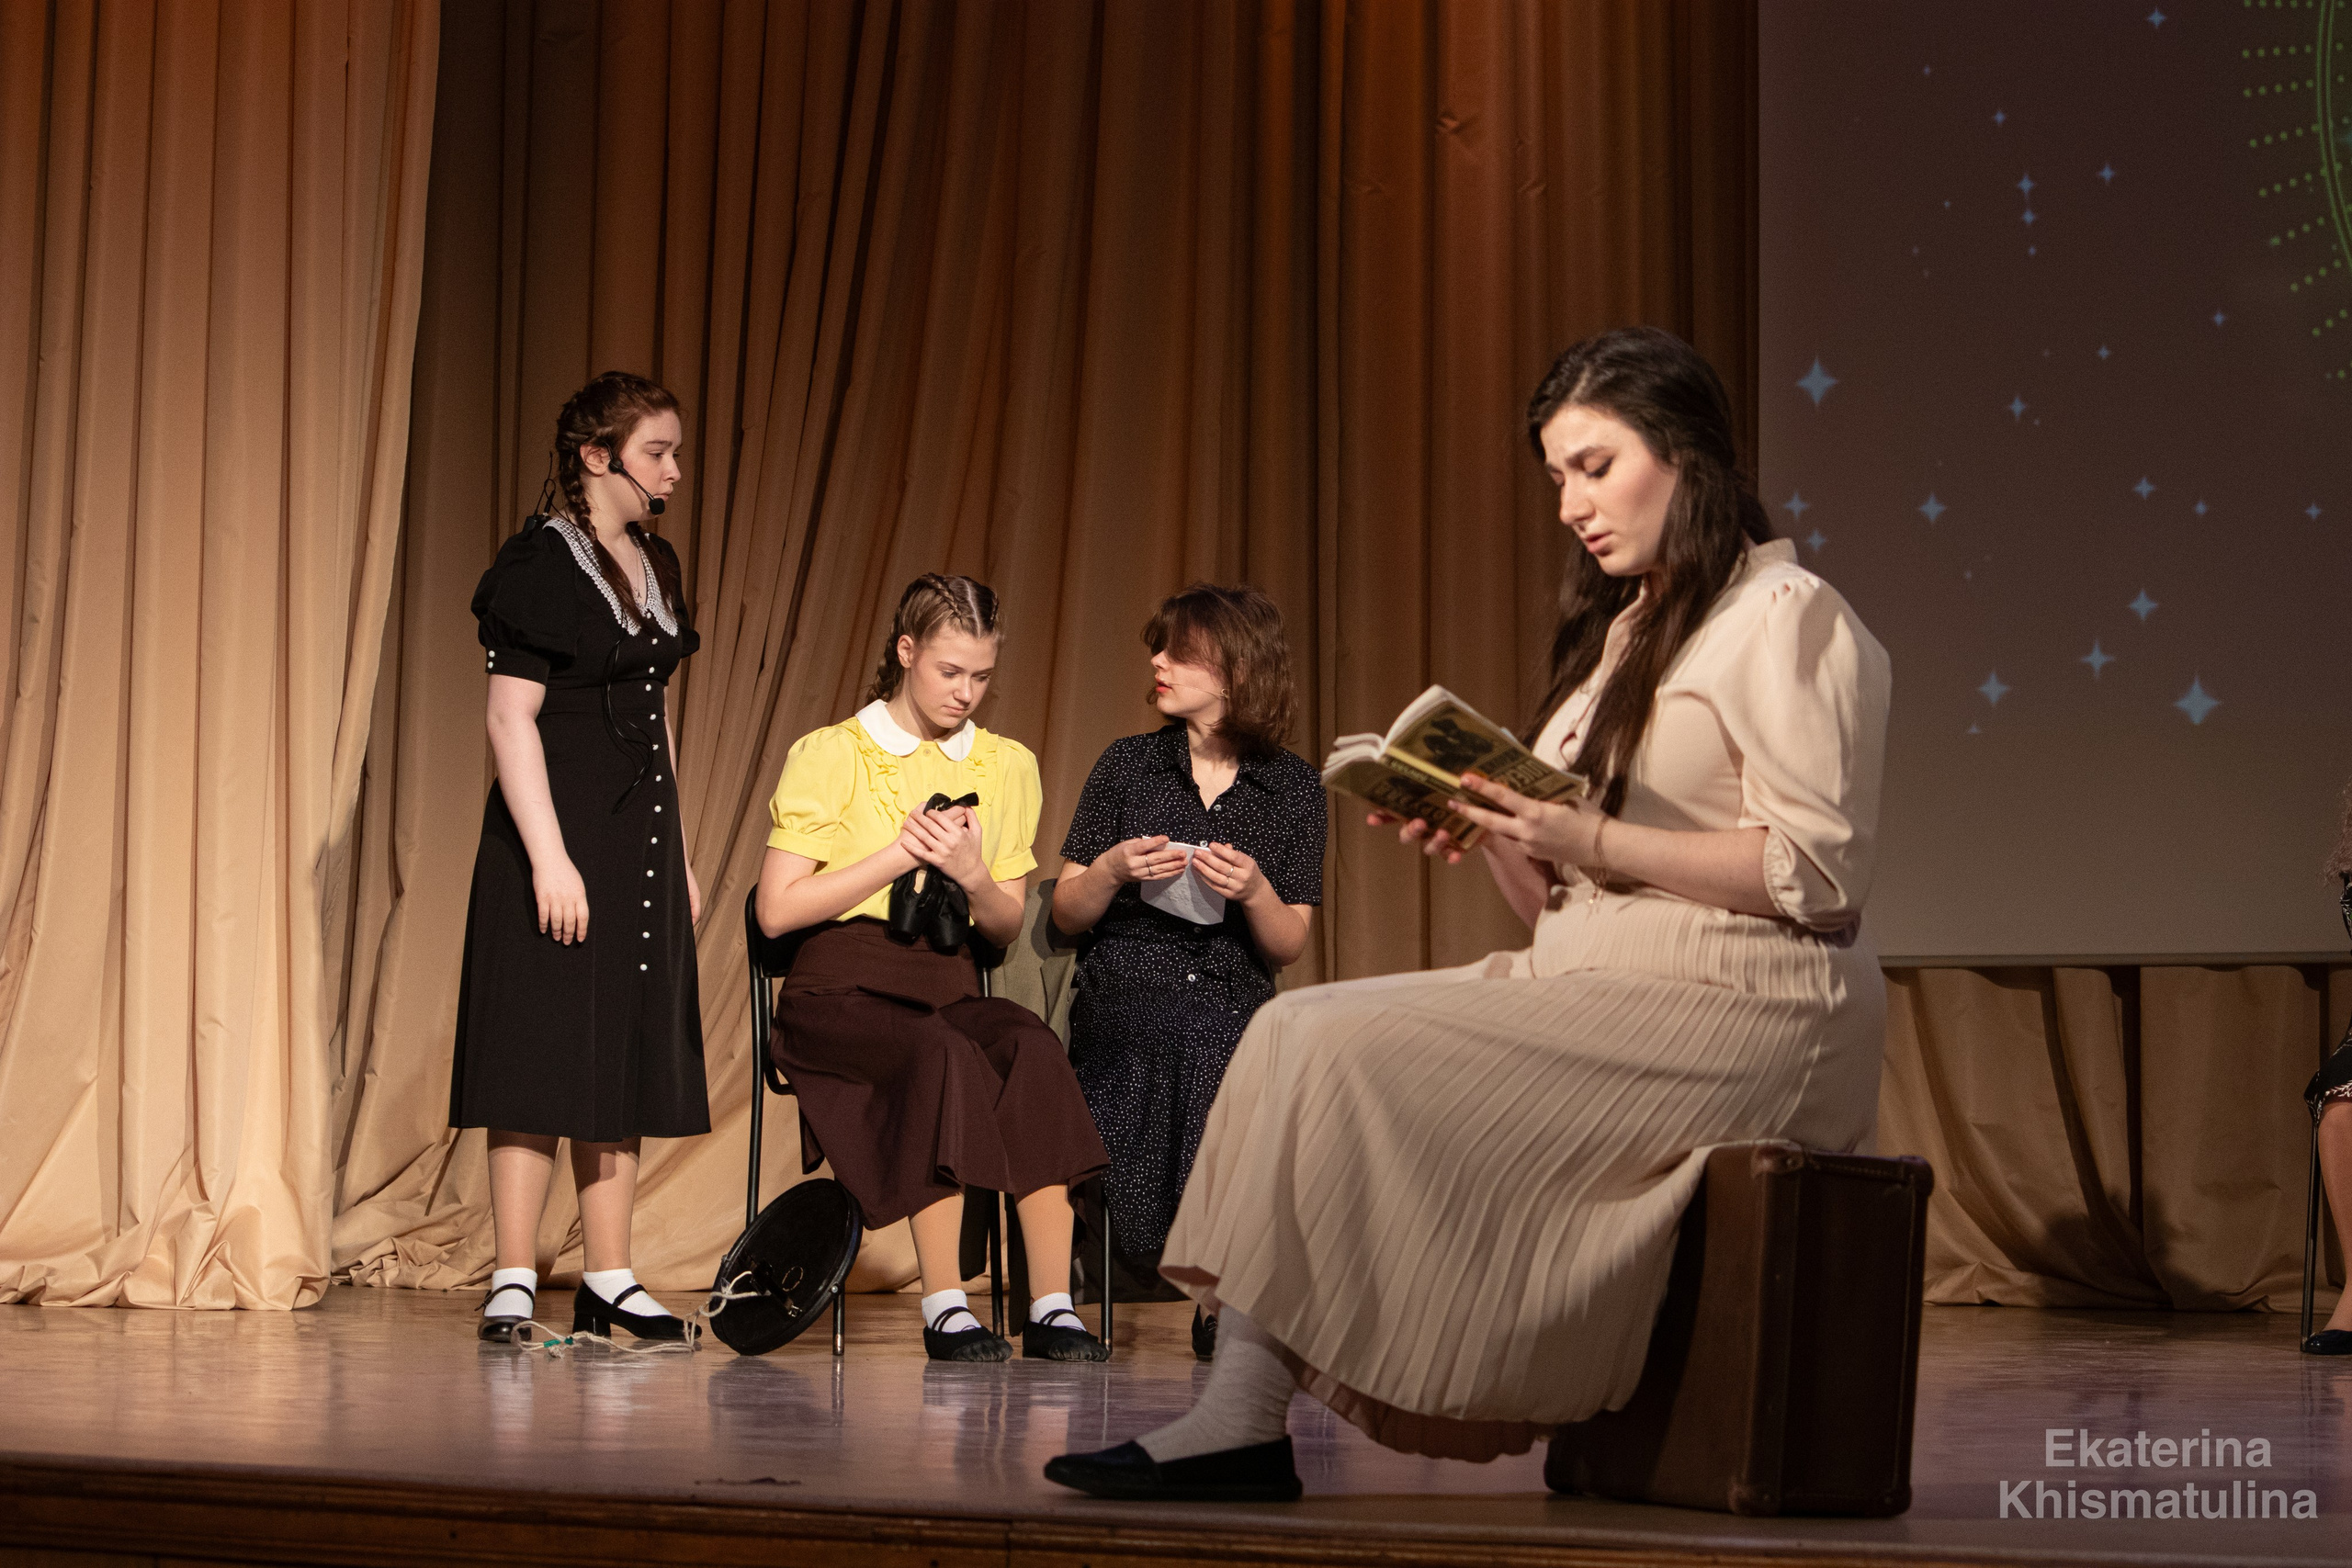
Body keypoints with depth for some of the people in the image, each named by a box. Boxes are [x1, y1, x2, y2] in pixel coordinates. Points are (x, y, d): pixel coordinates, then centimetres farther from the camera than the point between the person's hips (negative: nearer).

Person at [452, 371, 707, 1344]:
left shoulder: (654, 565, 14)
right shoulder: (540, 564, -10)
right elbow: (510, 719, -15)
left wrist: (679, 857, 17)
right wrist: (548, 857, -21)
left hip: (641, 837, 8)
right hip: (557, 830, -8)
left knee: (627, 1056, 8)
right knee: (542, 1055, -6)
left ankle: (608, 1283, 14)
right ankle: (512, 1284, 0)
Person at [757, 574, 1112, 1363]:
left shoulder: (1006, 766, 15)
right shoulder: (830, 756, 2)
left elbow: (1010, 929, 16)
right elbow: (776, 910, -5)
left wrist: (974, 877, -7)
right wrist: (900, 855, -11)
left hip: (949, 985, 4)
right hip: (843, 987, -4)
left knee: (1034, 1047, -32)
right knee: (946, 1056, -37)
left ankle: (1052, 1308, -35)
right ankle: (945, 1309, -35)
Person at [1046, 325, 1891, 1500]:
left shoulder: (1784, 619, -4)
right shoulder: (1625, 629, 23)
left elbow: (1816, 872, -16)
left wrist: (1588, 840, -18)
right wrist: (1498, 836, -2)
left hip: (1740, 1009, -9)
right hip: (1591, 983, 9)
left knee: (1349, 1058, -21)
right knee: (1298, 1028, -9)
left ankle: (1246, 1413, -16)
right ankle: (1235, 1414, -18)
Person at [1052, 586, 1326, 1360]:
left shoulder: (1294, 786, 11)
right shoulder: (1128, 765, 11)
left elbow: (1287, 948, 9)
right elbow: (1067, 915, 11)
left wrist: (1254, 891, -12)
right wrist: (1114, 870, -10)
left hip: (1236, 1004, 1)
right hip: (1126, 994, -1)